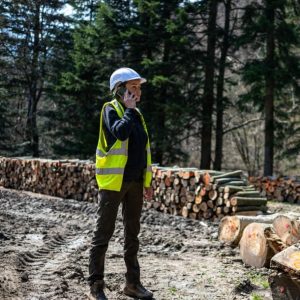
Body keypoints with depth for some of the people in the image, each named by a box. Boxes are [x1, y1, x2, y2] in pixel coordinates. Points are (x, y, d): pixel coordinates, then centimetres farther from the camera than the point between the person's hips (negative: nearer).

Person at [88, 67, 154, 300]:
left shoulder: (137, 114, 15)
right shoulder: (110, 109, -6)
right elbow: (120, 132, -28)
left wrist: (147, 181, 14)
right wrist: (129, 109, -14)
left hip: (135, 182, 7)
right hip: (113, 181, -7)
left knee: (132, 233, 12)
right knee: (104, 232, -1)